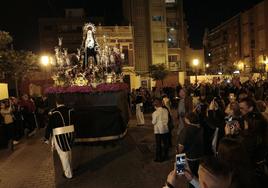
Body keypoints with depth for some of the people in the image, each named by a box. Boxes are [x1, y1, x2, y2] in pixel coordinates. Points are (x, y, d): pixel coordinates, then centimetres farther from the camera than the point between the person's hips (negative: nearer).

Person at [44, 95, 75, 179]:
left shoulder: (53, 112, -15)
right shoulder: (70, 110, -4)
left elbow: (49, 126, -11)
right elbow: (73, 122, 5)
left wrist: (47, 137, 0)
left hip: (60, 136, -4)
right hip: (70, 134, 5)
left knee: (63, 155, 10)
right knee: (68, 152, 23)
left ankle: (68, 174, 24)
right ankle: (69, 169, 41)